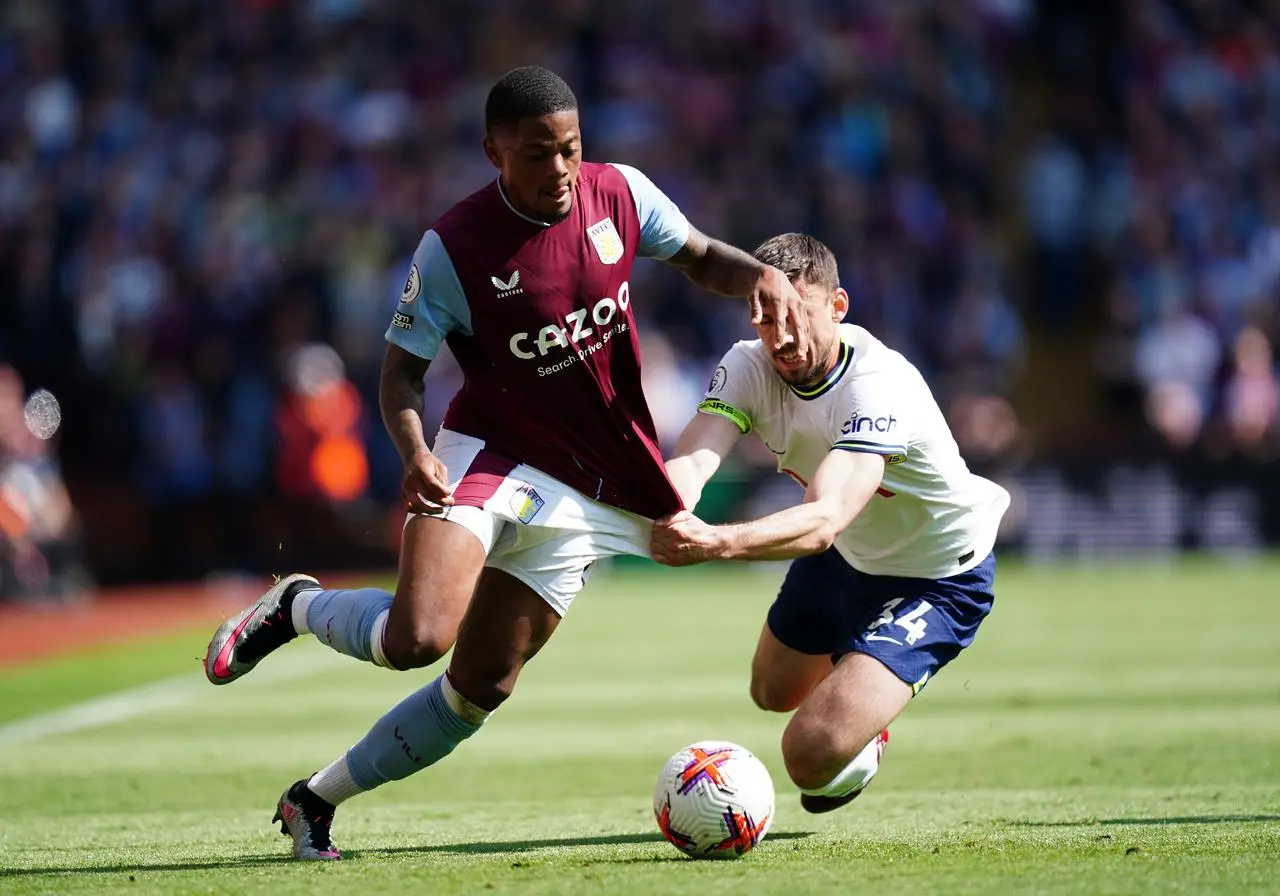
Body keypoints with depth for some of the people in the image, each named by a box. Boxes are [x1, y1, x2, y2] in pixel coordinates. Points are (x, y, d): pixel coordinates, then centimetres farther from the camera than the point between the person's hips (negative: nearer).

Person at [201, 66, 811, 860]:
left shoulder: (621, 194, -4)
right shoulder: (453, 249, -15)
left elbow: (701, 258, 13)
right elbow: (402, 370, -8)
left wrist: (762, 276, -10)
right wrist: (415, 452, -29)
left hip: (586, 491, 4)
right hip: (488, 458, -4)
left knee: (481, 687, 4)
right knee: (415, 638, -29)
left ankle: (317, 799, 21)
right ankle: (296, 608, 4)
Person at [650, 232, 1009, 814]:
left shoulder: (880, 385, -37)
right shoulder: (748, 367, -19)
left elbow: (825, 519, -50)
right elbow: (691, 460, -35)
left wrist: (716, 544, -67)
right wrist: (675, 519, -60)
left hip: (938, 575, -7)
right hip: (846, 554, 7)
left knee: (812, 756, -18)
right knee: (773, 693, 28)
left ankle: (866, 742, 19)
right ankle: (867, 697, 61)